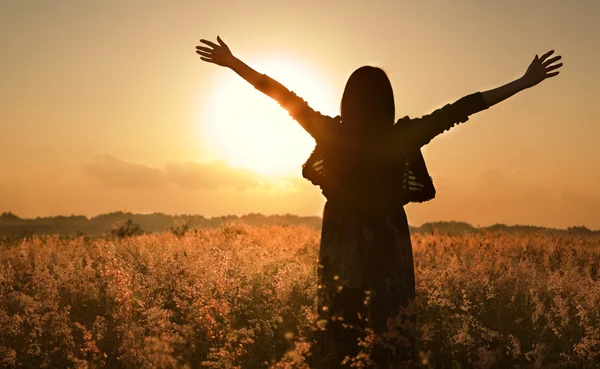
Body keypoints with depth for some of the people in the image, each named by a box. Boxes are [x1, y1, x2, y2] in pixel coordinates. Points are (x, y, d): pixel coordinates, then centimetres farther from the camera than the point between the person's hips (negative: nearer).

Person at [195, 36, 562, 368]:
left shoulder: (332, 135, -6)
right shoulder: (404, 137, -8)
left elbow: (284, 95, 1)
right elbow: (460, 108, -6)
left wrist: (233, 63, 9)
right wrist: (525, 82, -1)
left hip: (341, 250, 1)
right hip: (389, 248, -1)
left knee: (337, 326, 8)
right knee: (393, 327, 4)